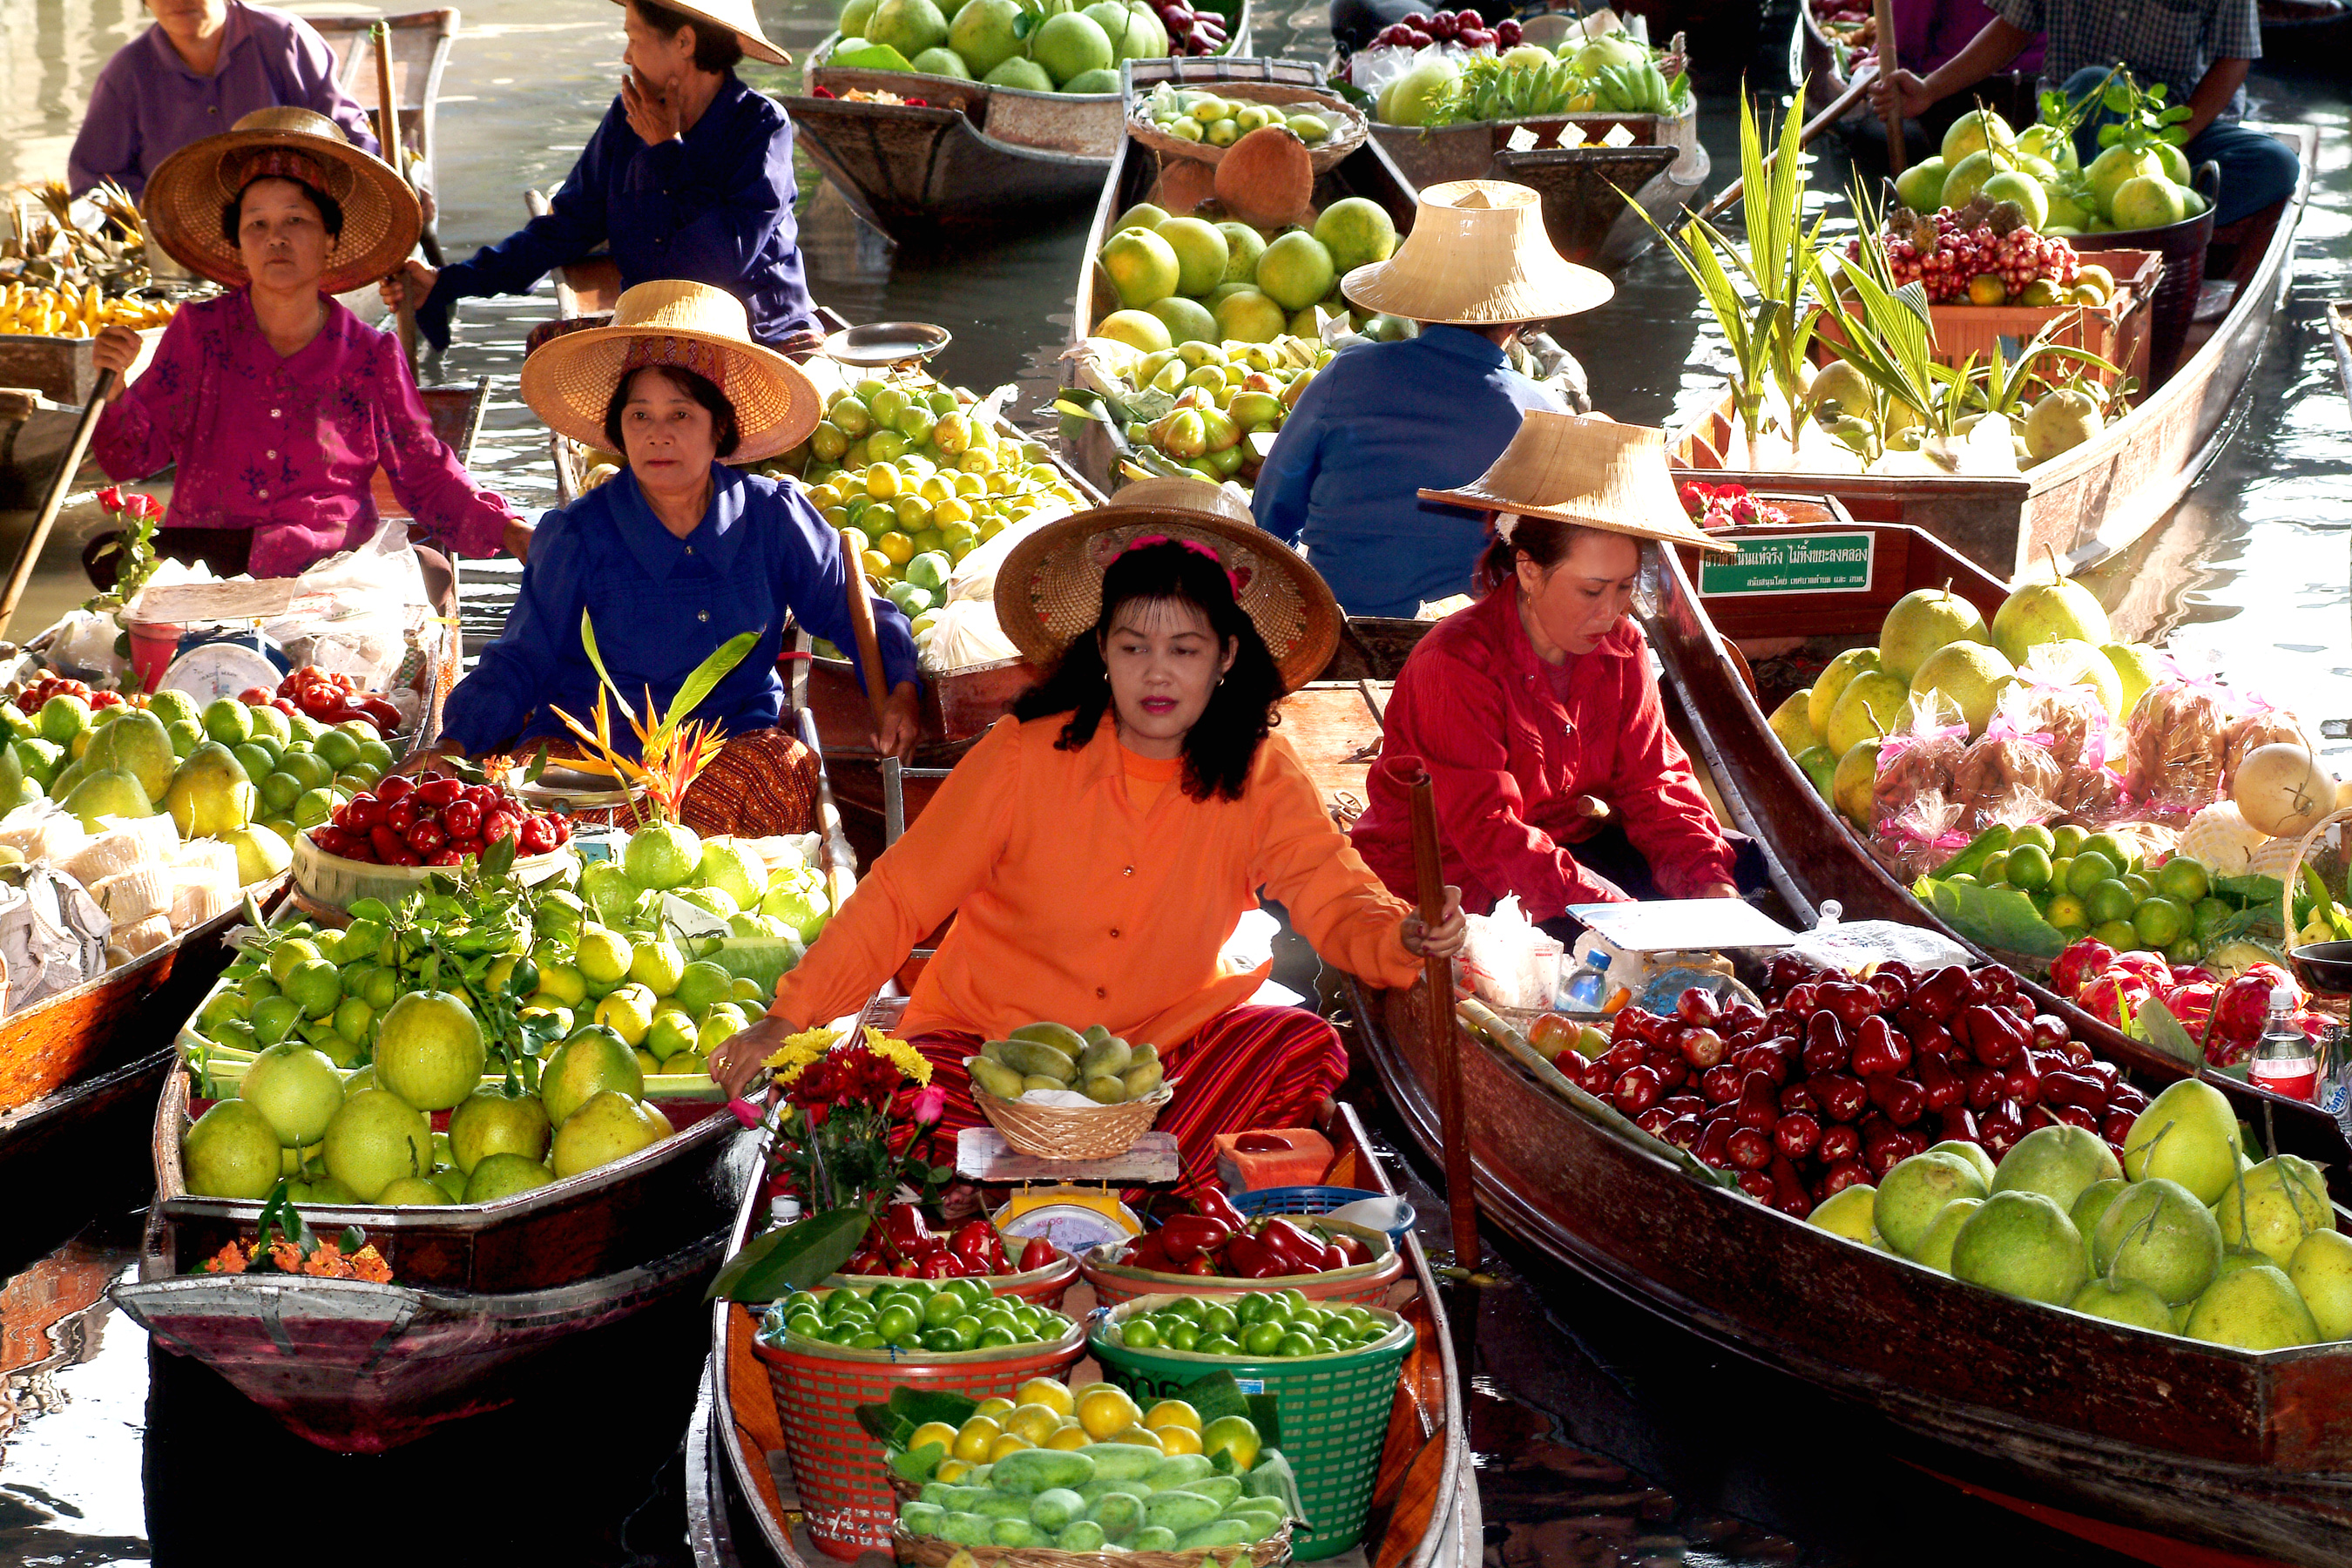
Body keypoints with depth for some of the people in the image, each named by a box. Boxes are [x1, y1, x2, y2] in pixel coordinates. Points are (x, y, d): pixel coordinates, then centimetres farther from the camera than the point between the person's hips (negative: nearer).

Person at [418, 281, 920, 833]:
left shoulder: (773, 517, 3)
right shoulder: (577, 536, -1)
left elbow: (860, 614, 11)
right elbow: (521, 660, 1)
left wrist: (901, 689, -8)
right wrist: (455, 742, -16)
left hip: (733, 742, 1)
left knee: (792, 770, -31)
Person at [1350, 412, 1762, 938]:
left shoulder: (1621, 648, -1)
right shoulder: (1456, 663, -24)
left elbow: (1654, 782, -2)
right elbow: (1489, 833, -30)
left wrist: (1710, 883, -22)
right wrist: (1618, 915, -39)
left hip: (1570, 847, 8)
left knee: (1742, 862, -6)